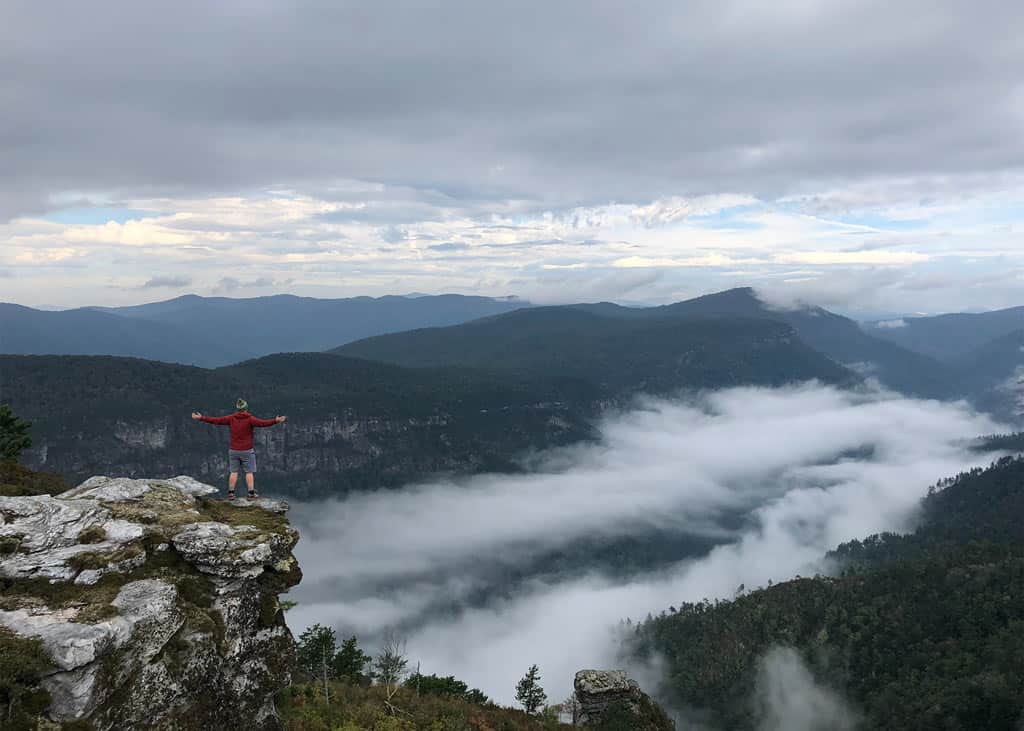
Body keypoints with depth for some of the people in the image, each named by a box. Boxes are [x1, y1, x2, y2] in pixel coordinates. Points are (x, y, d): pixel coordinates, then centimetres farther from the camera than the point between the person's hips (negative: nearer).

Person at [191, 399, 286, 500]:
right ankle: (251, 494, 0)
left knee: (233, 472, 9)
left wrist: (201, 418, 10)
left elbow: (216, 420, 2)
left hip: (233, 451, 3)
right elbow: (262, 423, -27)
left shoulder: (231, 418, -1)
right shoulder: (250, 419, -12)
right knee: (249, 472, 2)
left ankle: (231, 493, 9)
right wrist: (275, 421, -37)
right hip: (247, 451, -3)